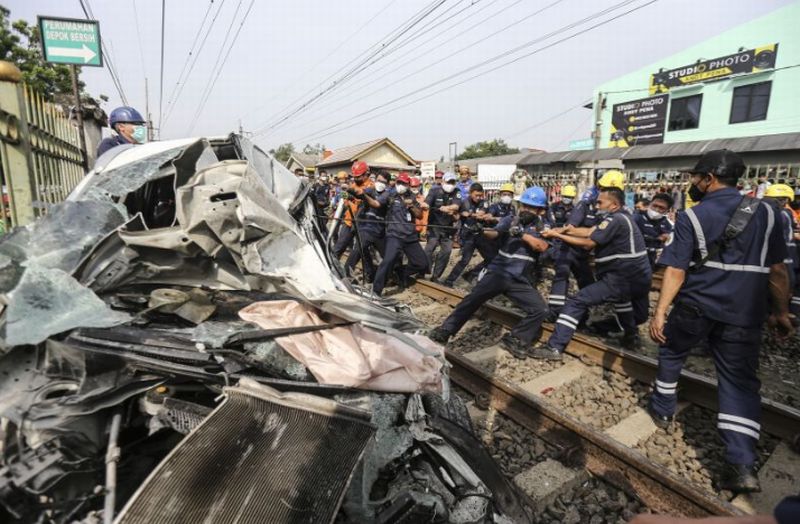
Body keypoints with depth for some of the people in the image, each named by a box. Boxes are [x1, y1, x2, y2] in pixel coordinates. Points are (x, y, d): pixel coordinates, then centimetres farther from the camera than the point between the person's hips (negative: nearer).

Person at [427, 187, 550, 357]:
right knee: (472, 299, -16)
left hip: (519, 280, 1)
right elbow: (494, 233, -13)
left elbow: (542, 247, -13)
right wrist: (482, 229, -35)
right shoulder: (509, 220, 6)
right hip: (497, 272, -1)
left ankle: (515, 340, 5)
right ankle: (444, 331, -7)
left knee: (540, 310, -11)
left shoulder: (543, 227, 6)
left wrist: (522, 234, -26)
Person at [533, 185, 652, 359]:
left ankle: (554, 347, -14)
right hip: (639, 279, 10)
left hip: (622, 279, -10)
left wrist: (557, 235, -11)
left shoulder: (615, 220, -13)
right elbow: (590, 232, 7)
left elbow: (588, 243, -14)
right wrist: (569, 230, -6)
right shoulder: (621, 217, 17)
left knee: (576, 302, -12)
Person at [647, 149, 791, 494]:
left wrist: (660, 312, -10)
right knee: (739, 380, 5)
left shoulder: (691, 217, -6)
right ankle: (742, 465, -1)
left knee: (671, 353, 22)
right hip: (744, 313, 3)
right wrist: (781, 311, 15)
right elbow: (777, 269, 7)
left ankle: (663, 410, 34)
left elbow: (676, 270, -12)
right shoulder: (765, 212, 6)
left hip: (695, 307, -3)